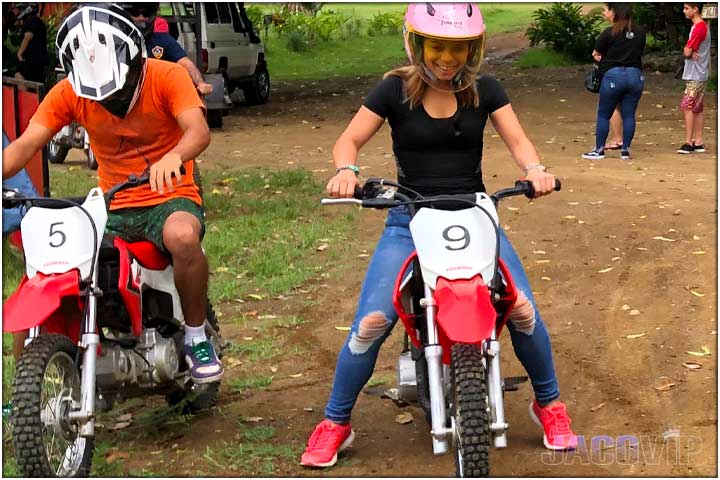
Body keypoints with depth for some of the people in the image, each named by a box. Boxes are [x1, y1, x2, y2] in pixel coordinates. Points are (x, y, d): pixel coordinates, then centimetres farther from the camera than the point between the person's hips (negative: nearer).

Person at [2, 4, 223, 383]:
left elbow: (199, 130, -26)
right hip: (111, 207, 3)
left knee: (183, 237, -38)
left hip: (169, 197, -3)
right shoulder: (68, 92, -3)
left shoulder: (166, 76, -11)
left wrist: (174, 156, -50)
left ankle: (196, 338, -13)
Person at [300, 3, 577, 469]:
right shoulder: (395, 89, -1)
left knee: (523, 310, -14)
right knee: (372, 321, -16)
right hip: (410, 221, -1)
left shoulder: (485, 89, 4)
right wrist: (346, 170, -25)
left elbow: (517, 139, -1)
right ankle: (335, 422, 4)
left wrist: (535, 169, -23)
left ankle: (549, 403, 12)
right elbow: (349, 140, -2)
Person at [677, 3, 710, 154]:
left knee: (687, 107, -11)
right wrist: (689, 52, -7)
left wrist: (688, 51, 1)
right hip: (697, 75, 10)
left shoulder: (699, 28, -17)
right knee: (697, 109, 10)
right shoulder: (700, 26, 16)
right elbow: (688, 51, 13)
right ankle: (698, 142, 13)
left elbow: (687, 52, -19)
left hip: (695, 77, -10)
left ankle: (688, 142, -12)